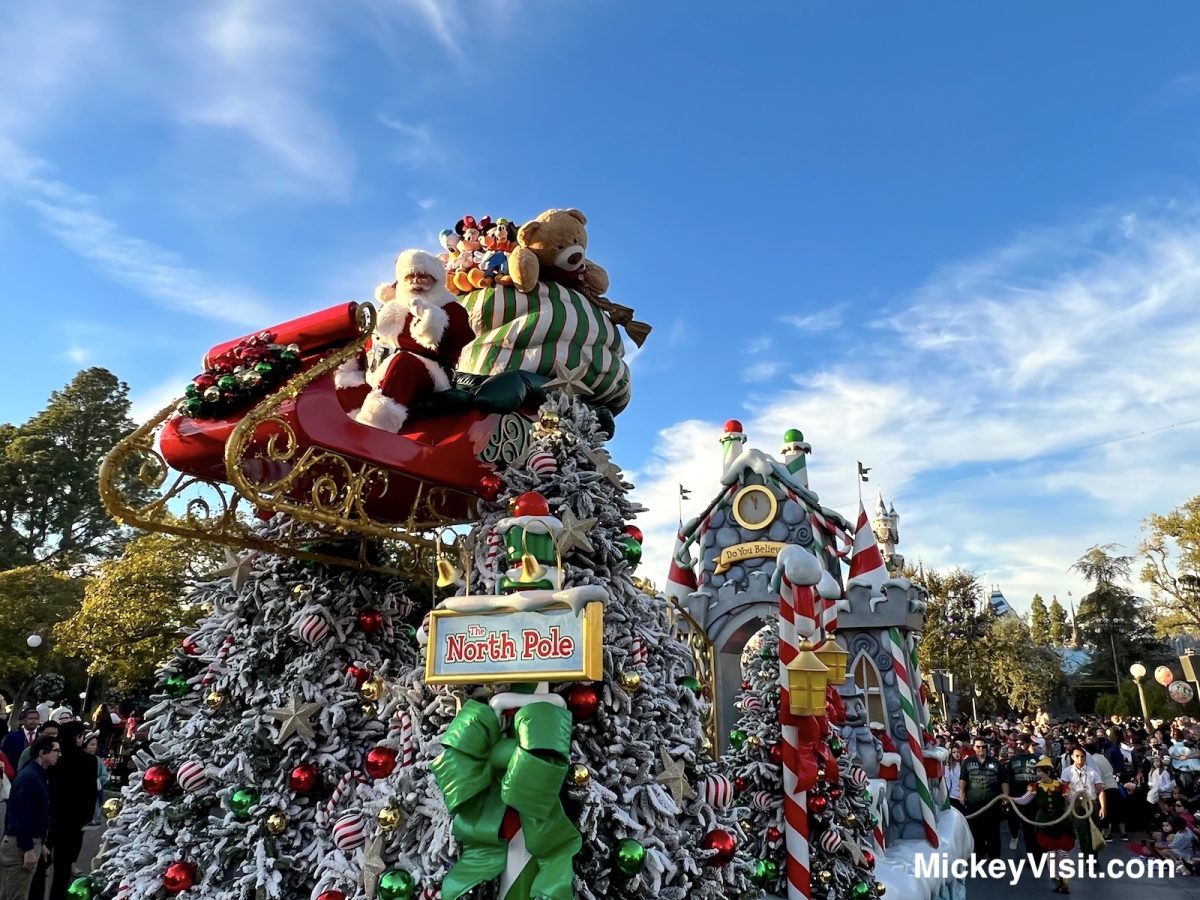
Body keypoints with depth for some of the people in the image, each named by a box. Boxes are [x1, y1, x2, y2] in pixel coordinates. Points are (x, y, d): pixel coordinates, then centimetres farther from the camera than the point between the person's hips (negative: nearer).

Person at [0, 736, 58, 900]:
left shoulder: (39, 776, 11)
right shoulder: (28, 777, -19)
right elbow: (22, 815, -22)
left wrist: (40, 843, 20)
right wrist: (28, 849, -22)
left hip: (31, 841, 9)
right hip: (20, 845, -9)